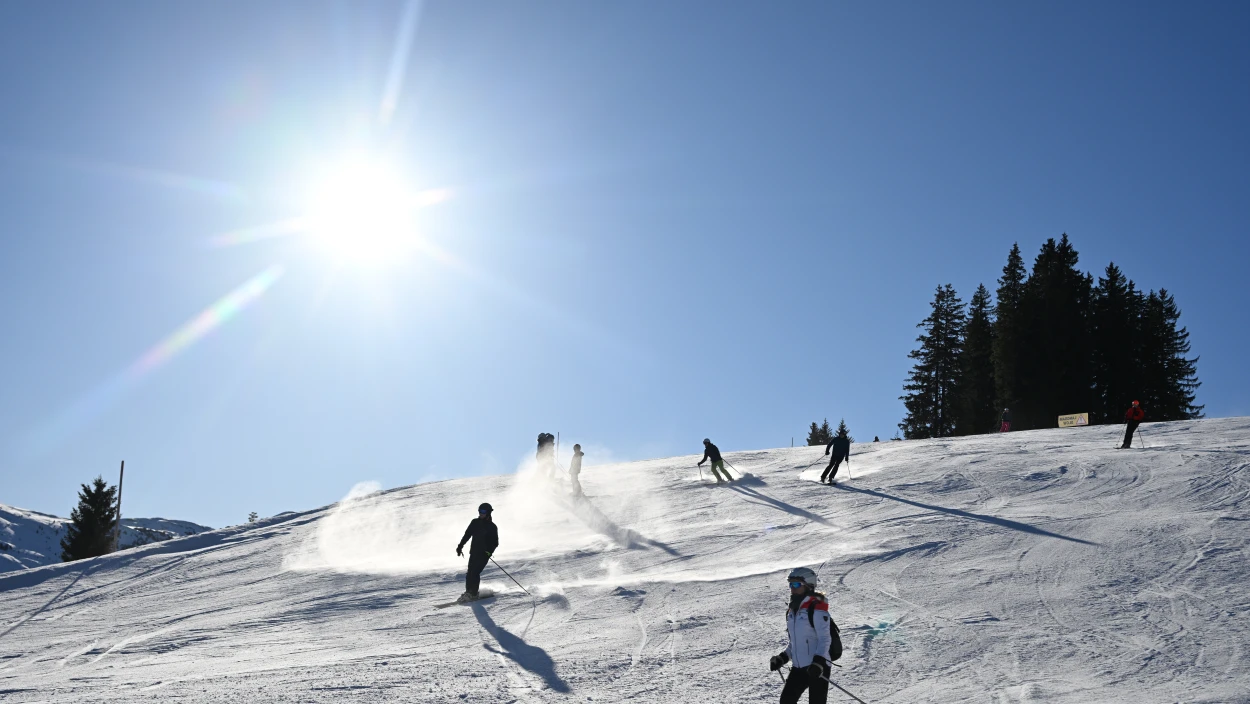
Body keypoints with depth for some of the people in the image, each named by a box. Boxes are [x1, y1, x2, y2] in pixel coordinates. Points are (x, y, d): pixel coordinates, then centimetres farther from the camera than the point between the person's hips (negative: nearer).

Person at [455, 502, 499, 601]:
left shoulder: (492, 527, -4)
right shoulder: (475, 522, 9)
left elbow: (495, 543, -6)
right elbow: (467, 535, 17)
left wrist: (489, 551, -21)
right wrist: (460, 546, 14)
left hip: (484, 554, -5)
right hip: (474, 552, 5)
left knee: (475, 572, -14)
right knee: (470, 572, 1)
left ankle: (473, 593, -6)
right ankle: (468, 591, 15)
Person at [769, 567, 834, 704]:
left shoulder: (816, 609, -11)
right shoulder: (792, 611, 14)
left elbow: (825, 639, -15)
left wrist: (819, 661, -26)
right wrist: (782, 658, 11)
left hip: (817, 668, -8)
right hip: (798, 667, 8)